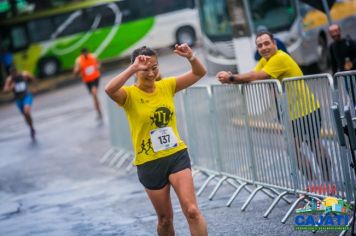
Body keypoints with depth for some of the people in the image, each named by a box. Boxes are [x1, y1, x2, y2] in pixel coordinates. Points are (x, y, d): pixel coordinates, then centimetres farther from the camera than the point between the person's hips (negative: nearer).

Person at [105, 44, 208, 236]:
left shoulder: (166, 86, 1)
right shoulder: (129, 94, -10)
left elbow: (200, 73, -1)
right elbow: (109, 90, -32)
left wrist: (191, 57, -20)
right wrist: (133, 69, -36)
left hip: (177, 155, 2)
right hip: (150, 163, -2)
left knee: (192, 210, -12)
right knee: (165, 219, 11)